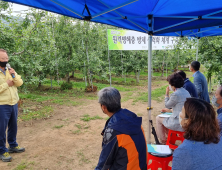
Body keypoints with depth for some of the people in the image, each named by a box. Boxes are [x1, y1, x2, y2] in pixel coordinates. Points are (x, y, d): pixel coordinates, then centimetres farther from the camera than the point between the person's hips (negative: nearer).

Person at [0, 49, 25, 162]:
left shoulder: (10, 71, 10)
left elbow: (20, 83, 4)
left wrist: (14, 75, -12)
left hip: (14, 104, 7)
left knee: (13, 126, 18)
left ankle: (13, 145, 35)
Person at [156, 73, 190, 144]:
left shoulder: (176, 94, -22)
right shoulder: (186, 92, 8)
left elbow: (167, 105, -5)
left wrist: (167, 94, 3)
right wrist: (170, 110, 21)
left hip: (179, 124, -9)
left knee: (158, 118, 12)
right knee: (165, 119, 29)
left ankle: (163, 141, 22)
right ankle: (168, 137, 39)